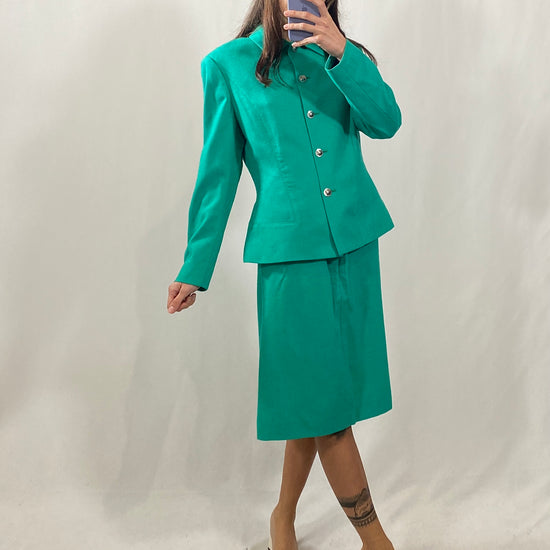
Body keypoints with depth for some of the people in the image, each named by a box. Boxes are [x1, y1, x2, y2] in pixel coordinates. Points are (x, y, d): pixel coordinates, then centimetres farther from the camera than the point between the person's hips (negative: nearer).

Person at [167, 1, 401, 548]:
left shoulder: (343, 57, 13)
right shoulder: (228, 64, 3)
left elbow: (386, 122, -4)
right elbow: (218, 173, 3)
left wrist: (341, 53, -16)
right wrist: (195, 268, 3)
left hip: (355, 241, 4)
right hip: (289, 248, -4)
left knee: (311, 394, 11)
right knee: (323, 396, 0)